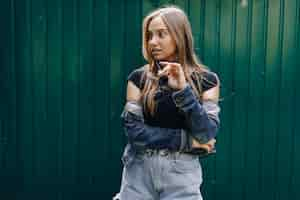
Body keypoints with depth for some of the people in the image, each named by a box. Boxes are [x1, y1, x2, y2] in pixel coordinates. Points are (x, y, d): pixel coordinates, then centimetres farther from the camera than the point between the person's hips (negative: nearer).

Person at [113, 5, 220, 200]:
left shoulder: (206, 80, -2)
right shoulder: (139, 78, -1)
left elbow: (207, 134, -12)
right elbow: (133, 130, -9)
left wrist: (183, 89, -21)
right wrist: (186, 140, -11)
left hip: (182, 174, 0)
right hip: (139, 172, 1)